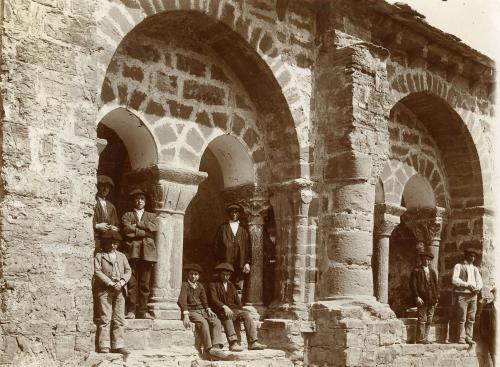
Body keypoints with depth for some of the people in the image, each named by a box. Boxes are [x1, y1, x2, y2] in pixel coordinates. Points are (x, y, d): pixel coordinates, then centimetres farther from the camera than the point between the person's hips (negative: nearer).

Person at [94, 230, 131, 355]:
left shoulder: (122, 256, 21)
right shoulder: (99, 256, 7)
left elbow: (128, 271, 13)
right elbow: (97, 272, -6)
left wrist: (121, 282, -7)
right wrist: (111, 283, -14)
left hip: (120, 290, 4)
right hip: (105, 290, -4)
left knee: (119, 319, 3)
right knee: (105, 318, -8)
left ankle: (117, 346, 7)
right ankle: (104, 346, -5)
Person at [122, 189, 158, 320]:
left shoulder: (152, 216, 23)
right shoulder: (127, 216, 16)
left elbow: (154, 227, 1)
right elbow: (127, 230, -3)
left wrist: (138, 224, -2)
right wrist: (145, 232, -4)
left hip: (148, 253, 2)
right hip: (132, 251, -2)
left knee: (145, 283, -2)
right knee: (132, 283, -8)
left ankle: (143, 311, -1)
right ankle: (131, 311, -8)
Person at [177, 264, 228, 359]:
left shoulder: (200, 286, 17)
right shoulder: (185, 285, -2)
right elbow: (182, 300, -14)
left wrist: (208, 310, 1)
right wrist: (186, 315, -26)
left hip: (202, 310, 6)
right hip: (191, 311, -6)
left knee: (217, 322, -20)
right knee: (203, 322, -34)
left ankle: (216, 347, -35)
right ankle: (208, 348, -34)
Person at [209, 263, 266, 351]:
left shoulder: (231, 286, 25)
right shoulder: (213, 285, 6)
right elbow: (213, 299, -10)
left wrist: (241, 312, 1)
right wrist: (224, 307, -27)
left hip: (233, 310, 5)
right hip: (221, 311, -5)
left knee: (246, 314, -23)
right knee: (228, 317, -38)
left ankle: (253, 342, -30)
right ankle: (233, 343, -49)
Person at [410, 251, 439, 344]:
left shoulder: (432, 271, 19)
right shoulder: (416, 271, 1)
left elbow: (436, 285, 20)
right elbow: (413, 285, -5)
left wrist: (436, 297, 12)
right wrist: (417, 297, -13)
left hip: (431, 300, 6)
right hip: (422, 299, -6)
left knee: (429, 321, 6)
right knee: (422, 320, -6)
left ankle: (425, 338, 11)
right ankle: (421, 339, -3)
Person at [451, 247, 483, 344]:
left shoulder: (475, 269, 23)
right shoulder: (458, 266, 4)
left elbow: (479, 282, 18)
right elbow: (454, 279, -8)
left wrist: (478, 288, -5)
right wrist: (467, 285, -16)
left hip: (473, 295, 5)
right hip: (462, 294, -5)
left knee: (471, 318, 2)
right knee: (462, 319, -7)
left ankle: (468, 338, 5)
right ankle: (461, 338, -4)